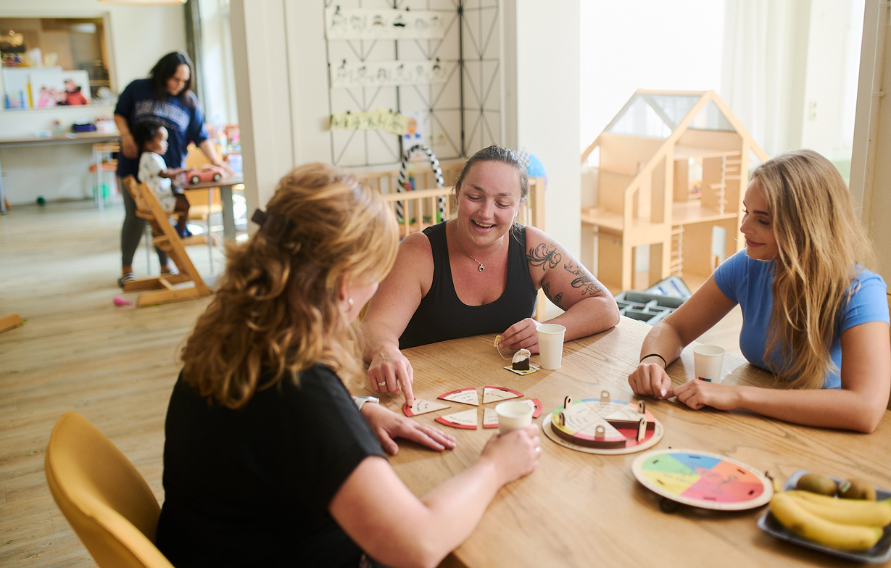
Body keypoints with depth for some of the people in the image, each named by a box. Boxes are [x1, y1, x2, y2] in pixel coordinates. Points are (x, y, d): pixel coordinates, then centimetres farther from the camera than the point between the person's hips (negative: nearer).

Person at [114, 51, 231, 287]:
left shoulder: (188, 101, 2)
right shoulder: (137, 89, -2)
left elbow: (200, 136, 0)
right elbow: (119, 114, 8)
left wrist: (215, 160, -11)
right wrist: (126, 135, -10)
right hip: (135, 167, -1)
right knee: (135, 218, 2)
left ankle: (166, 266, 20)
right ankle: (126, 269, 15)